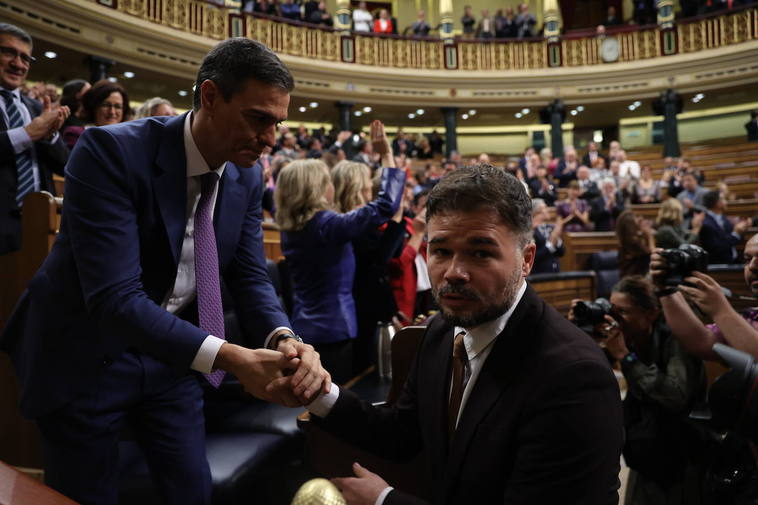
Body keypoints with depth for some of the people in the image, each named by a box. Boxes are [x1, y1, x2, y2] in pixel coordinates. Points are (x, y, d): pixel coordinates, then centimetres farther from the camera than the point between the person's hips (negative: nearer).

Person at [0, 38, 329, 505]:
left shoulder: (247, 179, -5)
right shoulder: (111, 151, -25)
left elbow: (250, 277, -3)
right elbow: (114, 296, -32)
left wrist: (284, 340, -25)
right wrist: (229, 357, -41)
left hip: (173, 356, 5)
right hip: (86, 357, -5)